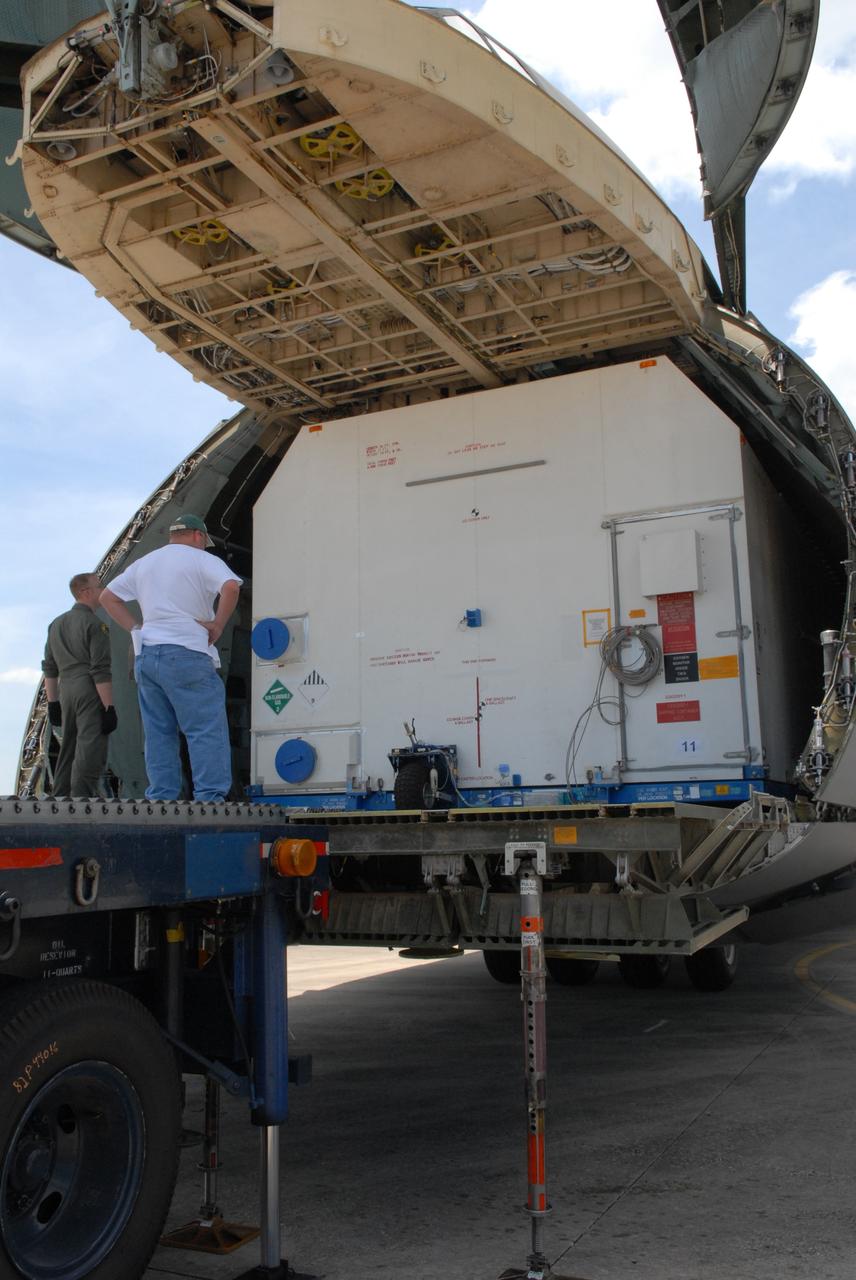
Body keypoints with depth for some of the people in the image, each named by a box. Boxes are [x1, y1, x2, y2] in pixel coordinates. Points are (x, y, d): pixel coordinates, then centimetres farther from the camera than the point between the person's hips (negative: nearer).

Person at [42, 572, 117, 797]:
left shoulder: (56, 624, 15)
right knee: (90, 751, -9)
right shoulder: (94, 624, -9)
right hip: (91, 693, -8)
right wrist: (109, 708, -14)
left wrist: (53, 703, 19)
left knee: (68, 751, 14)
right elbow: (100, 671, -14)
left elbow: (49, 668, 16)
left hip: (66, 691, 8)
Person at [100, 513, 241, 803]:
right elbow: (231, 587, -19)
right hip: (186, 655, -7)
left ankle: (161, 799, 10)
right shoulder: (202, 560, 0)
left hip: (146, 655, 7)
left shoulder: (143, 563, 20)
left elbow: (107, 597, 24)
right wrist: (217, 625, -9)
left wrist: (135, 629, 16)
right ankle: (209, 798, -11)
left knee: (158, 733, 11)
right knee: (207, 730, -5)